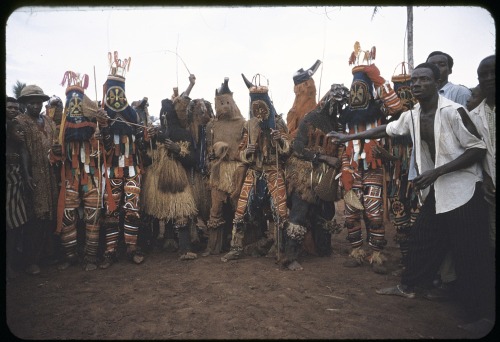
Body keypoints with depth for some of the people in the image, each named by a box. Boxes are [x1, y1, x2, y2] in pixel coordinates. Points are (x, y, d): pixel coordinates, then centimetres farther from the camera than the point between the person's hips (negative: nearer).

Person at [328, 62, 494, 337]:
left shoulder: (452, 111, -18)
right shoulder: (411, 116, 4)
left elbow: (479, 149, -16)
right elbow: (384, 130, 19)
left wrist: (436, 171, -21)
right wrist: (348, 137, 20)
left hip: (463, 190, -7)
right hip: (435, 190, 7)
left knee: (471, 255, -2)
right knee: (420, 240, 16)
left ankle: (482, 313, 13)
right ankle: (409, 286, 36)